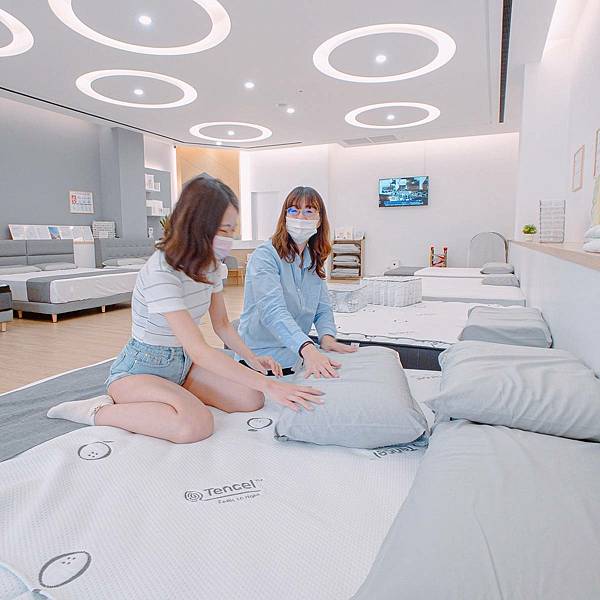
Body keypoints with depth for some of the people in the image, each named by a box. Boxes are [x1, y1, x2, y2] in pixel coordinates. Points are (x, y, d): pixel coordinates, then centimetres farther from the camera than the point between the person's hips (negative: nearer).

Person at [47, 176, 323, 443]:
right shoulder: (160, 273, -29)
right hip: (140, 370, -7)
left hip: (182, 363, 7)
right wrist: (269, 385, -37)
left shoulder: (209, 263, -2)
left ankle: (175, 393, 8)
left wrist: (251, 358, -9)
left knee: (251, 399, -12)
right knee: (196, 423, -34)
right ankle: (95, 412, -11)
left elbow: (221, 323, 8)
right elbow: (199, 351, -35)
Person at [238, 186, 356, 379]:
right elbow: (272, 310, -28)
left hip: (298, 359, 5)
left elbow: (323, 308, 5)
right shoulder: (264, 256, -14)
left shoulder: (314, 260, 8)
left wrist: (327, 337, -17)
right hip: (260, 359, -5)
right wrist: (307, 349, -42)